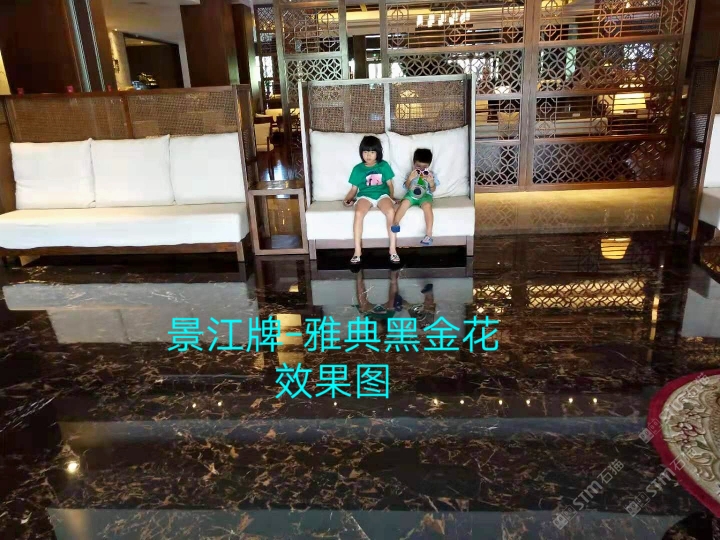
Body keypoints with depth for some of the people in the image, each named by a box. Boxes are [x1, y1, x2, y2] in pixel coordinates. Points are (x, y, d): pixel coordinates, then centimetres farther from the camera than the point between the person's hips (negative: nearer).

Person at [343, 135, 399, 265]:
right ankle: (357, 251, -26)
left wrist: (391, 197, -2)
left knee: (391, 211, -34)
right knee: (358, 213, -35)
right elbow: (354, 188, 13)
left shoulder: (384, 165, 11)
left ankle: (393, 249, -24)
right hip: (365, 195, 0)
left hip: (382, 194, 0)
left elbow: (389, 184, 13)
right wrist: (347, 199, -4)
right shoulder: (358, 169, 11)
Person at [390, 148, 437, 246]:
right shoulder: (412, 173, 11)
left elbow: (433, 190, 3)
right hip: (411, 194, 1)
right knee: (404, 202, -34)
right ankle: (395, 223, -25)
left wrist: (431, 182, -17)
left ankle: (429, 234, -39)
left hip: (425, 195, -1)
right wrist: (409, 179, -15)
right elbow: (407, 187, 3)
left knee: (427, 206, -35)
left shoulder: (431, 174, 9)